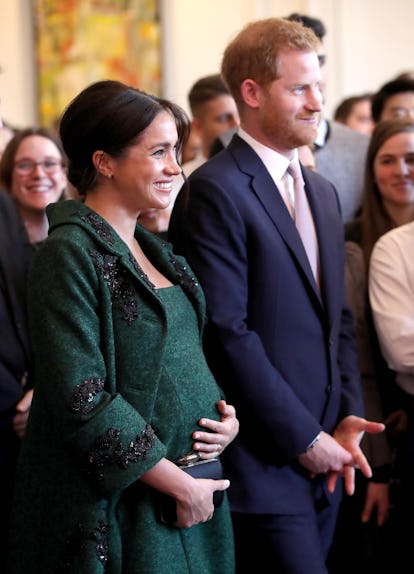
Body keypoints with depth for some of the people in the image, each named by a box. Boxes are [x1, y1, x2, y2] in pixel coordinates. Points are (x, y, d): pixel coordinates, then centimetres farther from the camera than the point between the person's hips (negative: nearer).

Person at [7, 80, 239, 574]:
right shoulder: (70, 253, -14)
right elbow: (82, 399, -20)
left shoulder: (152, 250, 11)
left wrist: (226, 414, -2)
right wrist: (180, 485, -16)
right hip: (118, 509, -7)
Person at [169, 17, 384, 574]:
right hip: (263, 465, -7)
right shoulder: (215, 191, -12)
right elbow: (227, 332, -17)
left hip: (322, 463, 7)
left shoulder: (323, 192, 15)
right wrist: (303, 438, -13)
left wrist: (349, 417, 3)